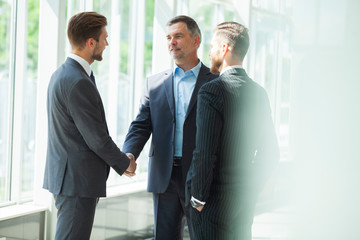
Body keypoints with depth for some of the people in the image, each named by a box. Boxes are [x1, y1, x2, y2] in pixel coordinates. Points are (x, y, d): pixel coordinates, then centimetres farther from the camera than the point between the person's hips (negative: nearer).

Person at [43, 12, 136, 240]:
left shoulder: (61, 74, 12)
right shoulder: (78, 82, -20)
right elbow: (96, 138, -18)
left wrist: (118, 158, 16)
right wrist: (125, 163, -2)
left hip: (65, 175, 10)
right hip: (78, 179, -10)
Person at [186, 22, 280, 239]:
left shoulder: (211, 91, -15)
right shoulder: (258, 92, 7)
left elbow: (204, 153, -19)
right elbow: (270, 152, 12)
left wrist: (198, 198, -10)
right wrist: (250, 189, 17)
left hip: (214, 201, -7)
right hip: (245, 203, 7)